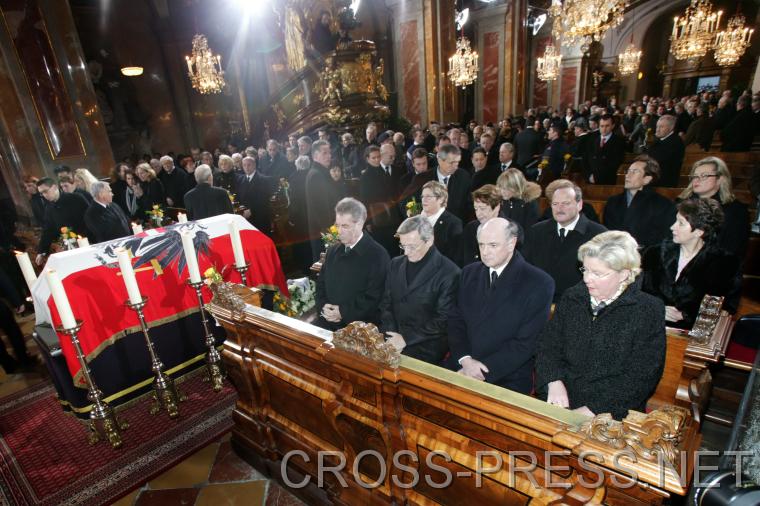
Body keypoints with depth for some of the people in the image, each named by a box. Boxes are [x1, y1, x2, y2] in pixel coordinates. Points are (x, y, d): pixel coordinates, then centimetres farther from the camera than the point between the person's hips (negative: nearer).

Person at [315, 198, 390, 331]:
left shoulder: (378, 255, -8)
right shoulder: (332, 251, 13)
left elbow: (375, 296, -13)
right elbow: (321, 284, 19)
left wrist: (343, 312, -14)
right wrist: (323, 307, 0)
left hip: (360, 326, -5)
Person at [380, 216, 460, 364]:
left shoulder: (449, 273, -9)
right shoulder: (396, 264, 10)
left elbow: (443, 319, -11)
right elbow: (386, 304, 11)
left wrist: (406, 338, -12)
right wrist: (392, 335, -4)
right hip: (393, 342, 4)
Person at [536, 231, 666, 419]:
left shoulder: (648, 310, -4)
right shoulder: (572, 298, 7)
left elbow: (642, 376, -9)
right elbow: (548, 345, 7)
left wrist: (593, 409, -15)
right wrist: (554, 381, -11)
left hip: (614, 414, -3)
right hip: (562, 404, 3)